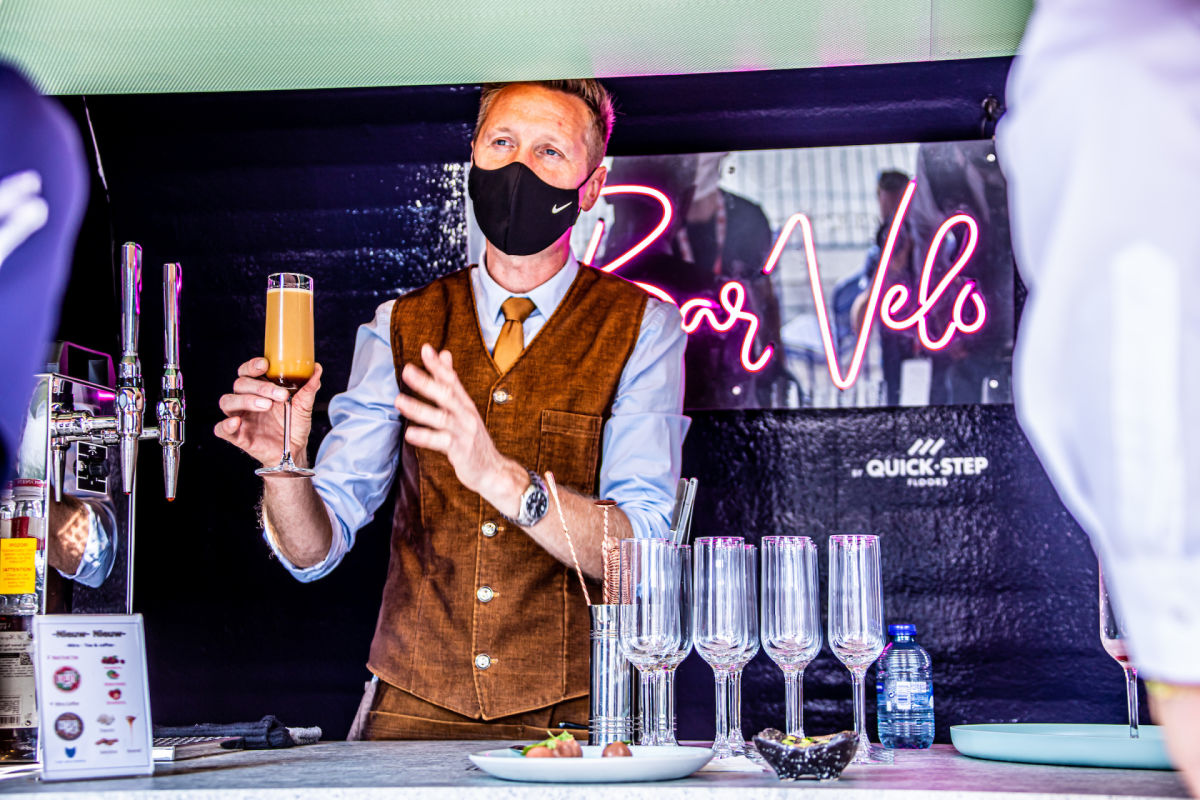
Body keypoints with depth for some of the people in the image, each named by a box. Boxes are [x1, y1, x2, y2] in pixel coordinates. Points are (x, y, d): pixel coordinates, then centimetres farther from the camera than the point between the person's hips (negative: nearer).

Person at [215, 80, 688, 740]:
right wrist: (283, 464, -19)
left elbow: (641, 550, -12)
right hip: (413, 711, 2)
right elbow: (313, 550, 2)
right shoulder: (399, 329, 8)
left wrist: (501, 475, -28)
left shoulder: (641, 329, 1)